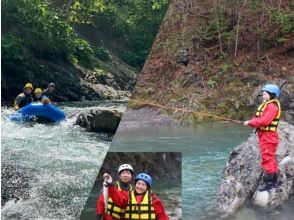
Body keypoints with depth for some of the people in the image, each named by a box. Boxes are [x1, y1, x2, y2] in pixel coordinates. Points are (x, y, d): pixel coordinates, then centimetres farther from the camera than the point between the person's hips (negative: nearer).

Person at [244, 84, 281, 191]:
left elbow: (265, 120, -27)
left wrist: (250, 122, -18)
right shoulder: (266, 105, 16)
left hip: (268, 137, -11)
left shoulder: (272, 106, -17)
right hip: (264, 135, 11)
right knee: (270, 159, 16)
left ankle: (269, 182, -2)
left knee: (267, 159, -7)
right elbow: (260, 119, 15)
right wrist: (251, 122, -4)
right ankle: (273, 181, 26)